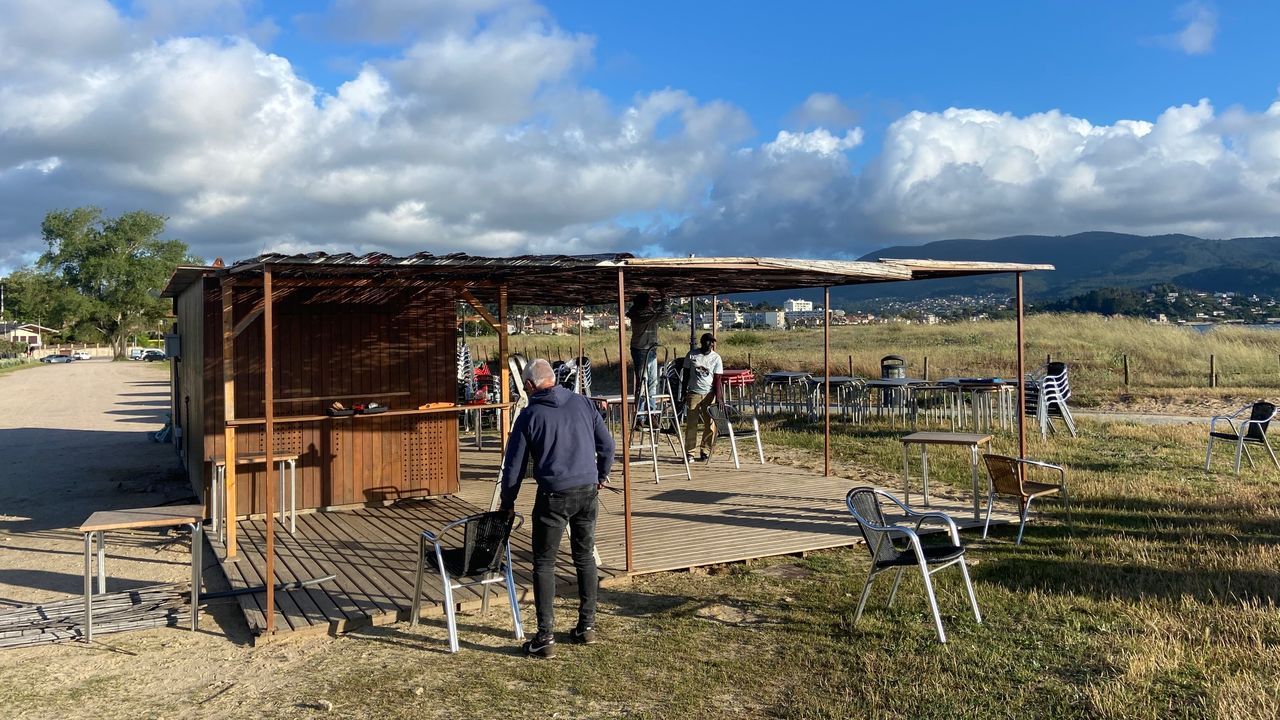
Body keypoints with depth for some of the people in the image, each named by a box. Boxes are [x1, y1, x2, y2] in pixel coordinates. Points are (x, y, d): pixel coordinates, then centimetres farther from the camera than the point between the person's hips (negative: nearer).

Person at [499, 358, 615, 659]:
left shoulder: (530, 415, -3)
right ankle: (587, 627, 22)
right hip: (588, 491, 4)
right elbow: (607, 444, 9)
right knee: (585, 557, 16)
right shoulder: (582, 403, 5)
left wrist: (507, 502, 14)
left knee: (544, 564, 5)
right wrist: (601, 475, 27)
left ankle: (545, 638, 4)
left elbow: (514, 465, 1)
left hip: (554, 496, -4)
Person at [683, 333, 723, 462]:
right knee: (691, 424, -2)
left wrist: (718, 398, -11)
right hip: (693, 393, 0)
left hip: (709, 394, 0)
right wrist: (684, 393, 4)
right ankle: (689, 452, 4)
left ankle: (705, 451, 11)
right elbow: (686, 374, 8)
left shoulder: (716, 358, 1)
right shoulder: (692, 355, 2)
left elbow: (717, 380, -2)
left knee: (710, 424, -1)